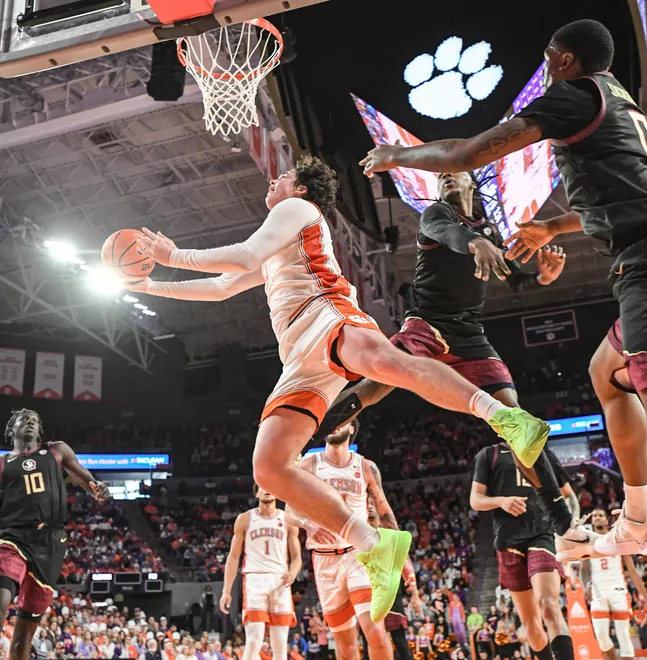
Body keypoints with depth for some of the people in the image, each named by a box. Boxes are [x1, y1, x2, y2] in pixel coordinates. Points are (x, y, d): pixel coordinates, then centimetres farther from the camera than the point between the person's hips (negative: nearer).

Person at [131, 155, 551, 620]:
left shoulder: (297, 208, 16)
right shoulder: (275, 254, 42)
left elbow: (243, 257, 1)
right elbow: (222, 288, 44)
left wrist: (174, 257, 9)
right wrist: (150, 285, 41)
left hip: (325, 313, -8)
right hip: (301, 358, 8)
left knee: (381, 359, -44)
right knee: (268, 466, -10)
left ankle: (504, 418, -43)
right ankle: (375, 547, -10)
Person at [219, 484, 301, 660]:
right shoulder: (245, 519, 9)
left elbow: (296, 557, 9)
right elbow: (234, 556, 9)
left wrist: (292, 573, -15)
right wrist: (226, 590, 1)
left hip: (280, 581, 2)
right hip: (254, 580, -2)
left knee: (280, 645, 2)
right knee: (254, 641, -14)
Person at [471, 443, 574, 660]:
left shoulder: (543, 453, 16)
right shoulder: (489, 454, 12)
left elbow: (568, 495, 22)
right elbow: (475, 500, 6)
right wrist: (501, 501, -15)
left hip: (541, 535, -1)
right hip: (509, 542, 1)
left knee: (549, 605, -22)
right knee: (529, 620, 8)